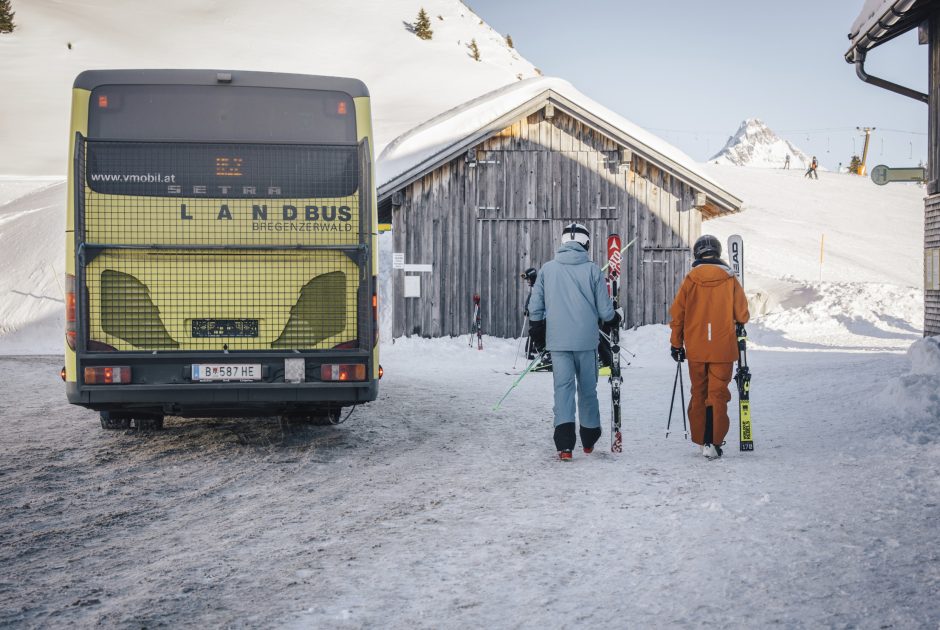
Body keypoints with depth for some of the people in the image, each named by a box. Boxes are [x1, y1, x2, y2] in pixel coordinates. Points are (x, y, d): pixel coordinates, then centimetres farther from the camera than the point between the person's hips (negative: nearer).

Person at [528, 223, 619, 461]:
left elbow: (535, 307, 5)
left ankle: (565, 443, -17)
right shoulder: (592, 270, -5)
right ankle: (589, 439, 27)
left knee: (563, 387, -1)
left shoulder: (547, 269, 1)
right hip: (586, 340, -1)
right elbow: (605, 310, -2)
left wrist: (537, 333, 20)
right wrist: (613, 318, 21)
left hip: (557, 340, 1)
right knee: (588, 389, 13)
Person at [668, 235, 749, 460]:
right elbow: (742, 315, 1)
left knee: (698, 394, 14)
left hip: (695, 348, 1)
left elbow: (677, 313, 2)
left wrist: (676, 344, 13)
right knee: (717, 394, 0)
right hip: (723, 348, -1)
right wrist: (739, 325, 26)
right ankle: (712, 442, -8)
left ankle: (700, 439, 18)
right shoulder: (730, 280, -4)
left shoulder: (690, 279, -2)